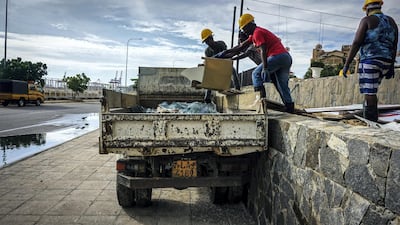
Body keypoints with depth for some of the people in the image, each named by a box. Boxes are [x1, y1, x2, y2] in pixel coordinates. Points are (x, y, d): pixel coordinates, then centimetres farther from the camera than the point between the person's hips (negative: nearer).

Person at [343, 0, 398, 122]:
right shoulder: (391, 21, 17)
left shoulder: (367, 20, -2)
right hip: (385, 62, 7)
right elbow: (394, 46, 14)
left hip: (369, 61, -7)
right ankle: (371, 119, 13)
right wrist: (391, 66, 19)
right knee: (370, 91, 19)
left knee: (369, 93, -9)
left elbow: (356, 43, -11)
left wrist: (346, 64, -9)